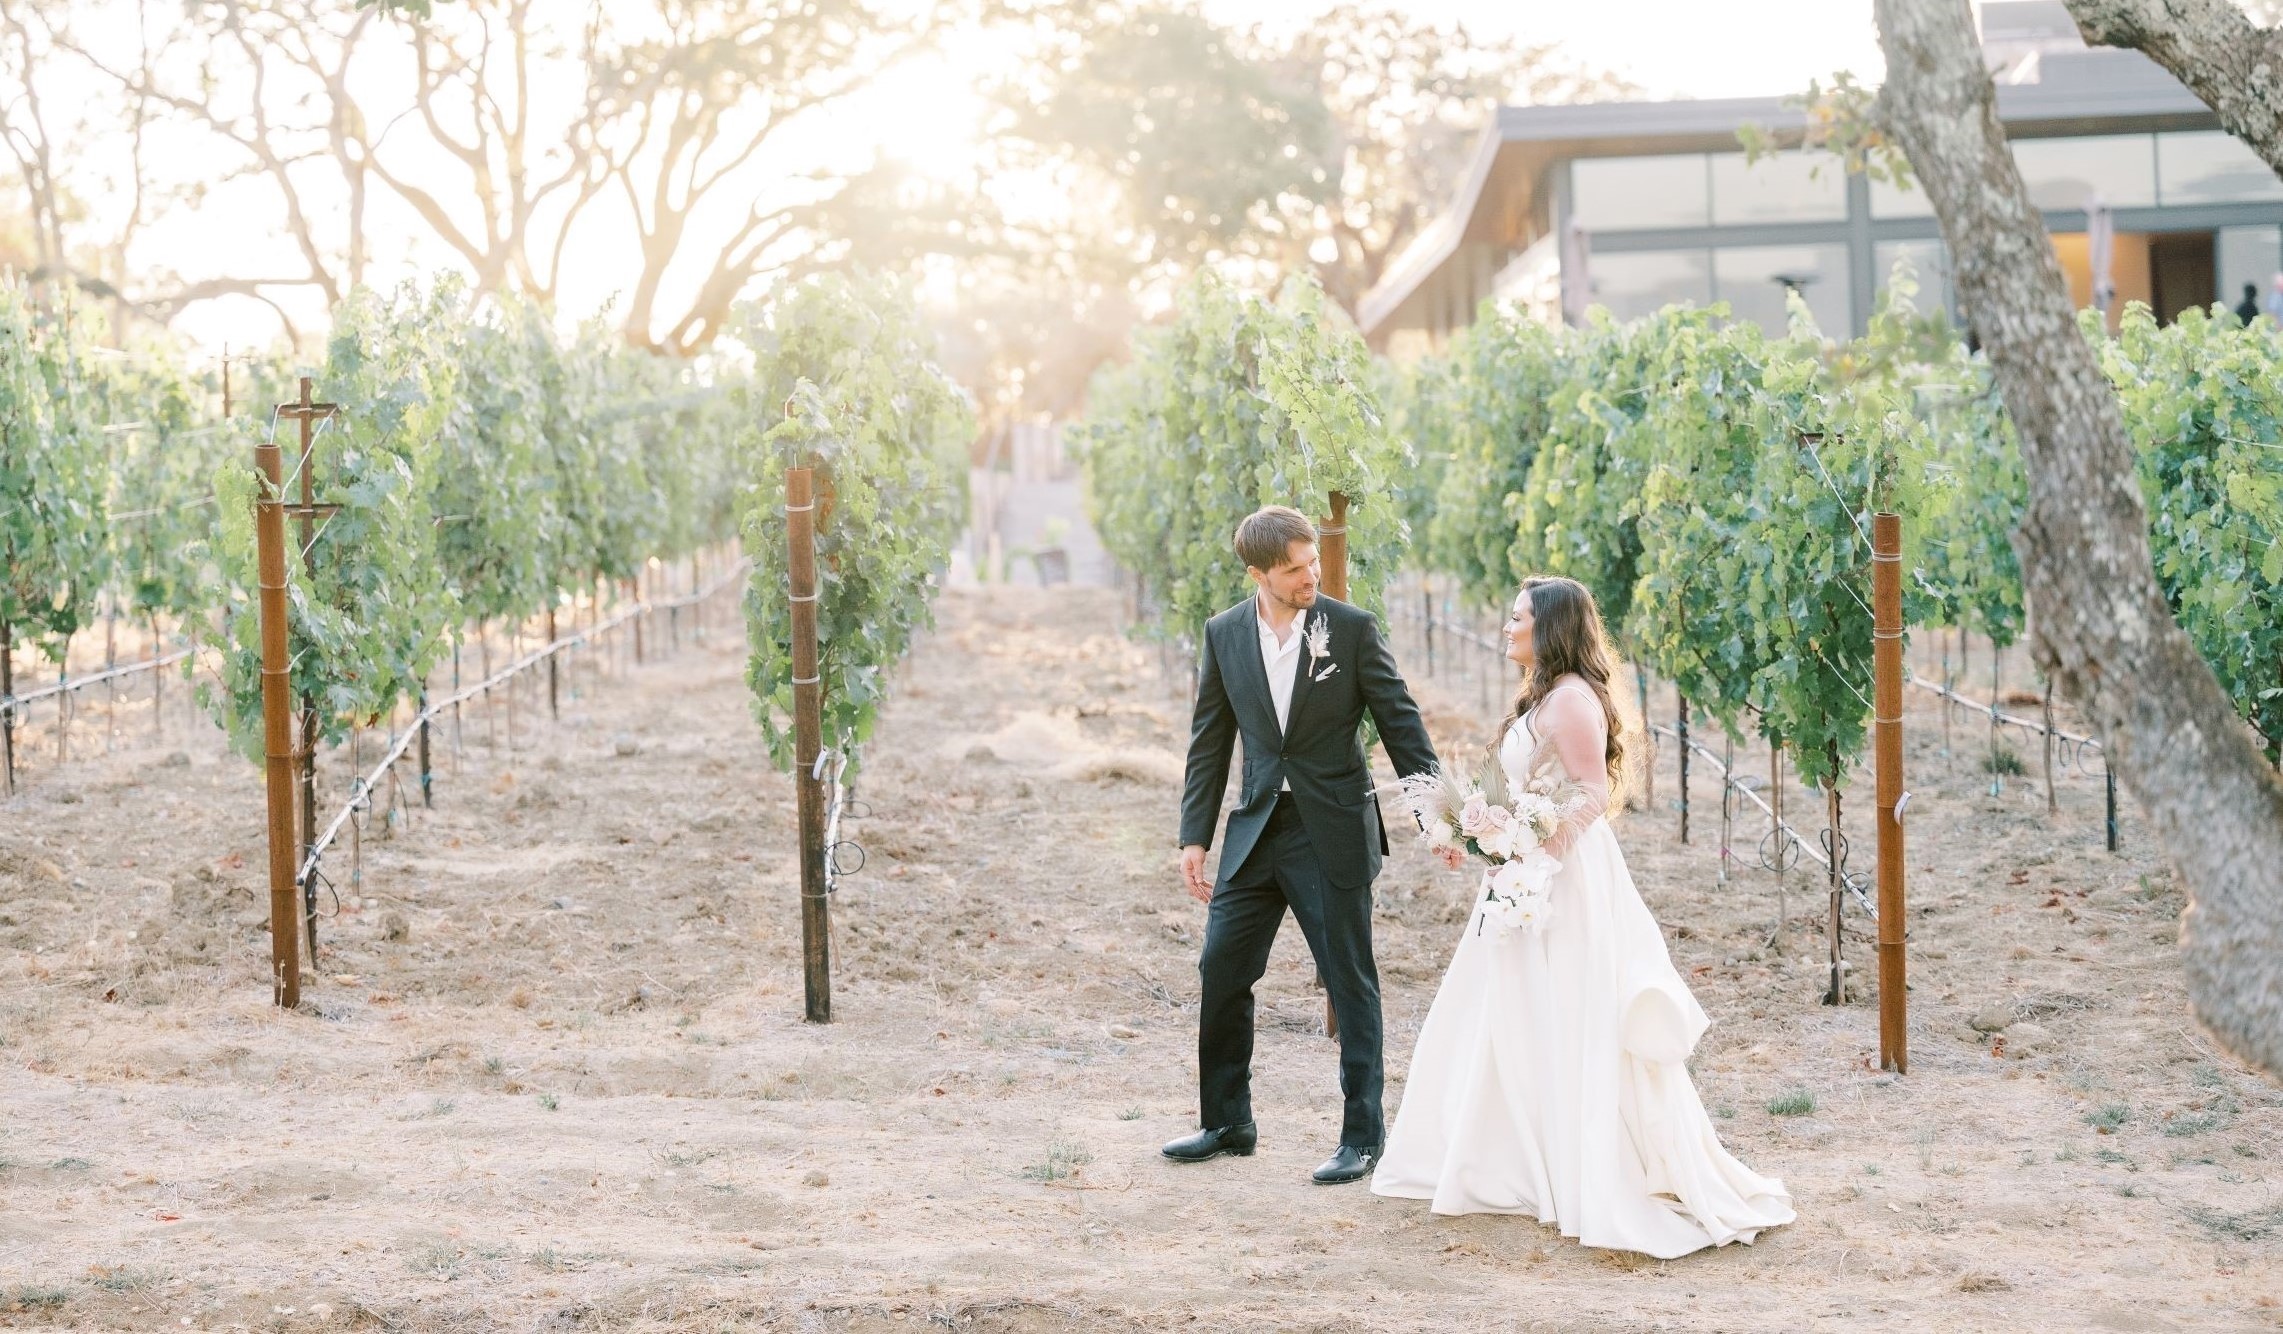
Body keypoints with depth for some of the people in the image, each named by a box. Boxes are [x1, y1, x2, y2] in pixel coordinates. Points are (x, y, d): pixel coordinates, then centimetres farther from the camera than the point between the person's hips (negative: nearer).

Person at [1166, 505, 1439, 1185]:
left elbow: (1400, 722, -3)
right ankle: (1227, 1122, 22)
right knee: (1221, 970, 7)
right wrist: (1195, 836, 6)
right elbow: (1209, 741, 8)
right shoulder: (1224, 634, 2)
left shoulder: (1353, 628, -7)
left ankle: (1362, 1134, 12)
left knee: (1350, 981, 2)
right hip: (1256, 829, 4)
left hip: (1334, 833, -4)